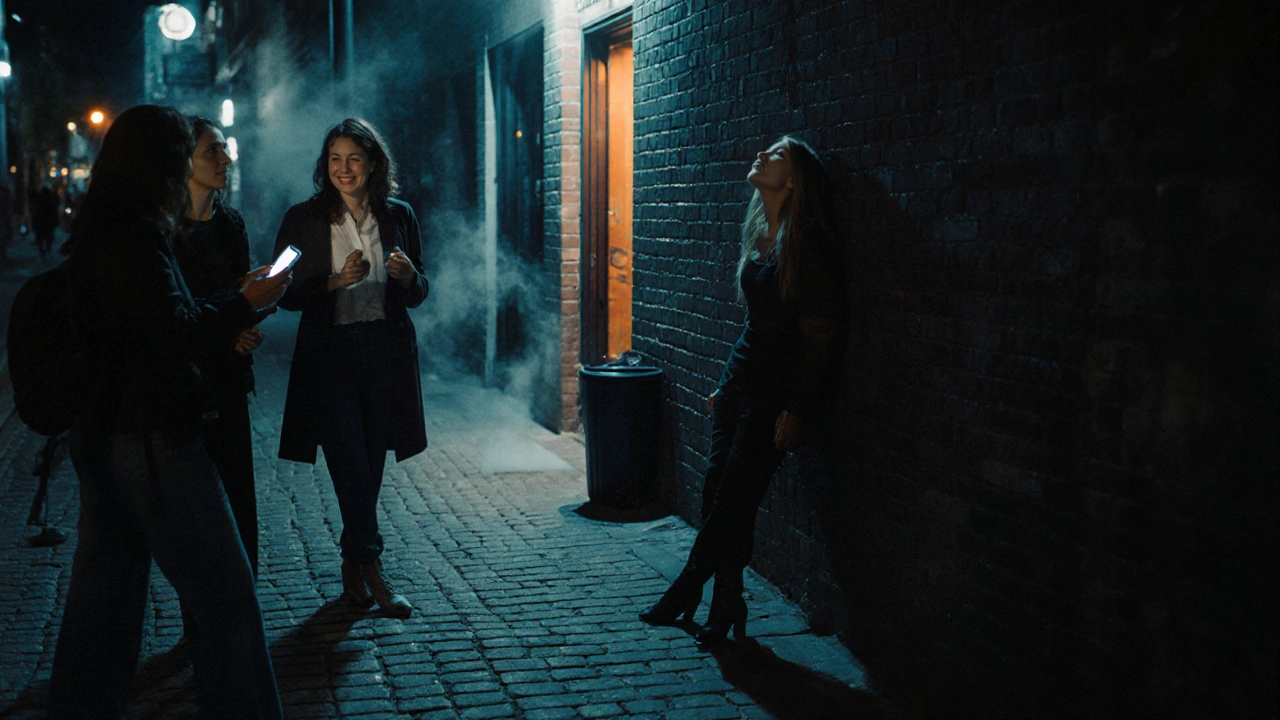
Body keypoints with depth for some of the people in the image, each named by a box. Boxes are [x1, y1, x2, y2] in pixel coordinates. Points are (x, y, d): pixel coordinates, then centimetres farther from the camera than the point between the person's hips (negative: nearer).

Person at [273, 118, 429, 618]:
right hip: (329, 355, -2)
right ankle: (371, 570, -1)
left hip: (386, 353, 3)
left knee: (370, 467, 7)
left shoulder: (398, 216, 7)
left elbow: (418, 295, 12)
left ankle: (352, 569, 21)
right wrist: (338, 281, -16)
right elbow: (287, 295, -1)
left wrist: (407, 275, -11)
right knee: (352, 467, -9)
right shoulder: (303, 220, 0)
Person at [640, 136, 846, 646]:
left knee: (732, 500, -4)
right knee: (716, 493, 4)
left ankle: (685, 591, 11)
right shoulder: (759, 234, 12)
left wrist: (796, 408, -16)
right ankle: (726, 607, 14)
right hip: (742, 375, 8)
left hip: (779, 390, -8)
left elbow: (822, 333, -14)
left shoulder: (807, 243, -13)